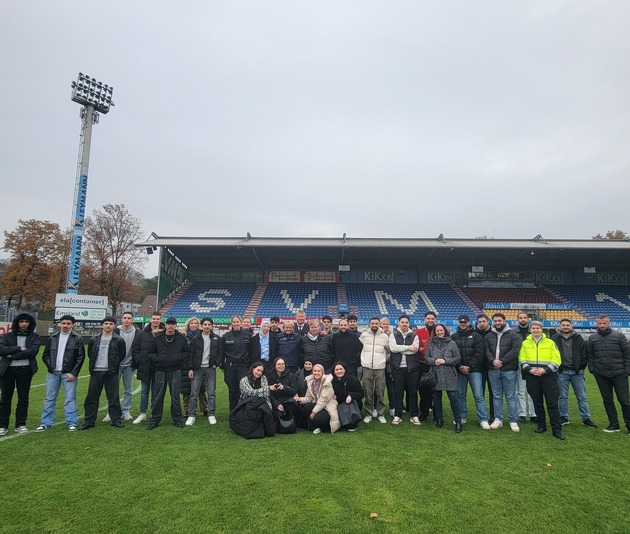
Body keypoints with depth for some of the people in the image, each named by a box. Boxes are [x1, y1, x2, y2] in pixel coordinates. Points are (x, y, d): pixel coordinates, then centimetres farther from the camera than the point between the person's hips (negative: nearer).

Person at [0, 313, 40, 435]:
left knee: (23, 399, 6)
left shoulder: (34, 336, 3)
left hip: (25, 370, -1)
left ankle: (20, 425, 17)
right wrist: (19, 349, -16)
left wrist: (12, 355, -13)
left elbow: (33, 351, -13)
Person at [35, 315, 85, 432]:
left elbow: (80, 357, -5)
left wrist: (73, 373, -11)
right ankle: (45, 423, 19)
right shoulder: (52, 338, 9)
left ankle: (72, 423, 4)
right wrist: (51, 366, -1)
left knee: (70, 398, -2)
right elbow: (45, 355, 14)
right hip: (53, 373, 4)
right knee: (49, 398, 9)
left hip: (68, 373, -4)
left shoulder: (77, 339, -3)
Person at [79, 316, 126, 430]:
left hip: (111, 373, -3)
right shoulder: (94, 339, 8)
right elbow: (89, 353, 18)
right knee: (92, 397, 7)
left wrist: (113, 365, 3)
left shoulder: (119, 340, 0)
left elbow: (122, 355, 5)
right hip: (96, 372, 3)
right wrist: (94, 363, 11)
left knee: (113, 397, 2)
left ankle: (116, 419, 12)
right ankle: (89, 421, 18)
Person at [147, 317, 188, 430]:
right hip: (160, 371, 1)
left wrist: (179, 357, -10)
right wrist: (156, 358, -10)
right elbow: (150, 352, 7)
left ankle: (177, 419, 18)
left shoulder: (182, 338, 1)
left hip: (175, 371, -1)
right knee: (157, 396, 6)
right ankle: (154, 419, 20)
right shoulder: (157, 338, 1)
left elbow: (186, 352, 6)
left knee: (175, 396, 4)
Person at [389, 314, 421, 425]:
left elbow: (415, 349, -11)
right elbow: (393, 348, -13)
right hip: (398, 367, 0)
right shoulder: (393, 335, 5)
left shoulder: (414, 335, 5)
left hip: (412, 367, 1)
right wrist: (408, 347, -14)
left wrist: (399, 349, -10)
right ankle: (397, 415, 14)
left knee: (413, 392, 8)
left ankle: (414, 415, 19)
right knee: (398, 392, 5)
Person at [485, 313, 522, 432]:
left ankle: (513, 421, 11)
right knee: (496, 396, 10)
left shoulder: (514, 335, 0)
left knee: (511, 396, 2)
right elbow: (486, 351, 3)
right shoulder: (488, 336, 11)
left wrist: (502, 361, -15)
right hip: (493, 370, 3)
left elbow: (514, 351, -10)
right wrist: (493, 360, -16)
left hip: (509, 370, -3)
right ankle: (498, 419, 17)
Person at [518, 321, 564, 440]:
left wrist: (545, 369, -13)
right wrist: (529, 369, -11)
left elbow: (557, 360, -1)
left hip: (548, 376, -2)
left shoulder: (550, 343, 4)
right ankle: (541, 425, 21)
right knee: (537, 402, 9)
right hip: (531, 376, 2)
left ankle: (557, 429, 4)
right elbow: (522, 359, 6)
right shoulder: (525, 343, 8)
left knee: (552, 403, -3)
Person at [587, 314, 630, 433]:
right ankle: (614, 424, 21)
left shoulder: (619, 336, -2)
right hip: (601, 375, 3)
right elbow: (590, 356, 10)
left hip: (619, 374, -3)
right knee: (607, 400, 10)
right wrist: (592, 369, 1)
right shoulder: (592, 338, 6)